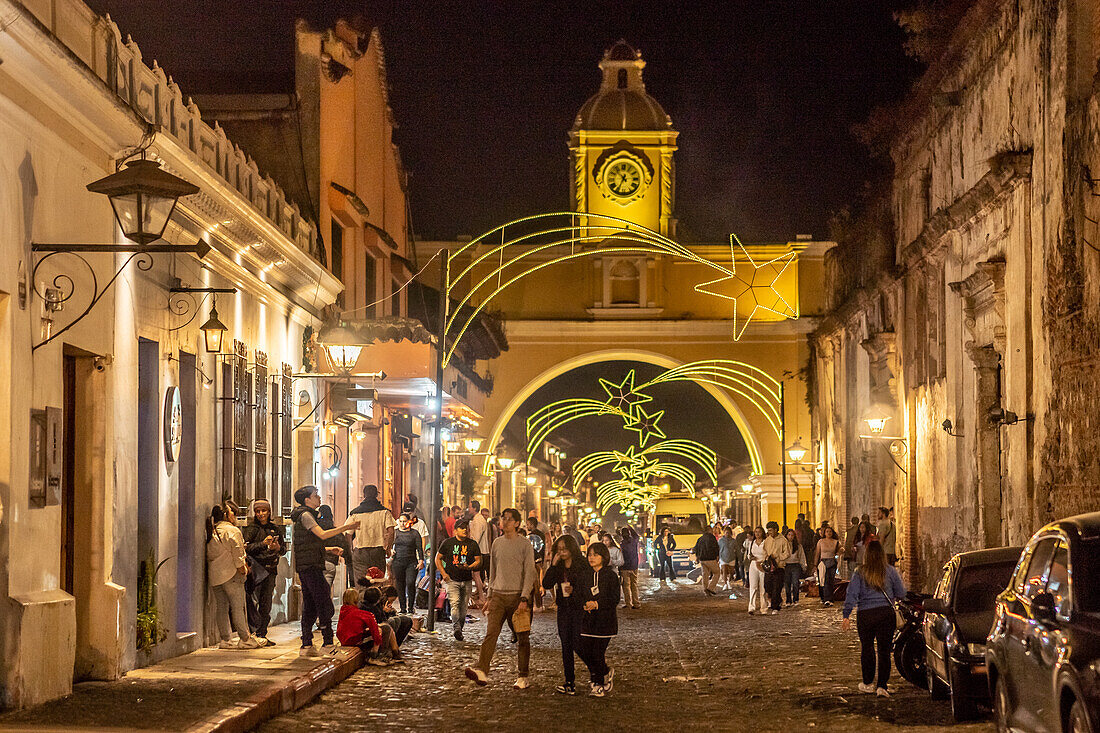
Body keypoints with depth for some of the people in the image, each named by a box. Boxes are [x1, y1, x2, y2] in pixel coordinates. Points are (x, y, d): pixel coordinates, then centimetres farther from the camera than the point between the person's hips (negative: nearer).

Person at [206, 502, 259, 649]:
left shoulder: (212, 531, 14)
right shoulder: (232, 530, -8)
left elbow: (210, 554, 14)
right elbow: (236, 549, -15)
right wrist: (241, 566, -5)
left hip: (214, 575, 7)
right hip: (230, 574, -7)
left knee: (222, 608, 9)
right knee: (238, 607, -4)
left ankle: (224, 639, 10)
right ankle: (245, 639, -3)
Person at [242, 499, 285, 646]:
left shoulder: (275, 529, 15)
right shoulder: (251, 529, 3)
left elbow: (284, 549, 18)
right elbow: (246, 547, -9)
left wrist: (278, 548, -4)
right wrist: (263, 543, -18)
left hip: (270, 570, 4)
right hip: (255, 568, -4)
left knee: (266, 605, 2)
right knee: (252, 602, -13)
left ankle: (261, 634, 6)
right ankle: (255, 633, -12)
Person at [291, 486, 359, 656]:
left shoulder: (306, 515, 22)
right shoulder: (305, 515, -9)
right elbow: (322, 534, -20)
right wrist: (346, 527, -17)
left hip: (305, 567, 10)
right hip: (311, 566, -10)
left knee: (310, 606, 8)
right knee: (324, 603, -10)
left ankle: (306, 645, 7)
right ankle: (328, 643, -10)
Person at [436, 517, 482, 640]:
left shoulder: (473, 544, 6)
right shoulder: (448, 542, 2)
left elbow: (478, 561, 7)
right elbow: (438, 558, 9)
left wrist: (469, 567, -13)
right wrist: (443, 573, -3)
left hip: (466, 580, 3)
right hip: (451, 579, -3)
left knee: (463, 606, 6)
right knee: (455, 603, -20)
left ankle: (460, 629, 20)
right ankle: (456, 628, -28)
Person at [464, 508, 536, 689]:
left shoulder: (525, 544, -3)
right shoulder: (497, 544, 12)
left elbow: (529, 573, -7)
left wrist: (524, 599, -15)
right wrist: (489, 597, 15)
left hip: (518, 595, -4)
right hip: (498, 595, 4)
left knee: (522, 638, 3)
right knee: (491, 633, -11)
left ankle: (523, 678, 10)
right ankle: (481, 671, -24)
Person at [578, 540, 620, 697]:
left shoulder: (610, 575, -5)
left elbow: (614, 599, -7)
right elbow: (581, 595, 16)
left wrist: (597, 604, -18)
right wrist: (585, 605, -5)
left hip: (605, 619, -5)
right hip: (588, 619, 5)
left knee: (598, 652, -5)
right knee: (583, 649, -3)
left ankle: (598, 685, 12)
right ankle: (607, 673, 19)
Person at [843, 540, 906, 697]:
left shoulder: (860, 573, -2)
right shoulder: (890, 571, -1)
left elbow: (851, 595, -7)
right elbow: (901, 594, 4)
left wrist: (846, 616, -5)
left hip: (865, 615, 0)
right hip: (886, 612, 0)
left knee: (867, 648, 14)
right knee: (884, 650, 3)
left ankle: (868, 683, 24)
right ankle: (882, 686, -4)